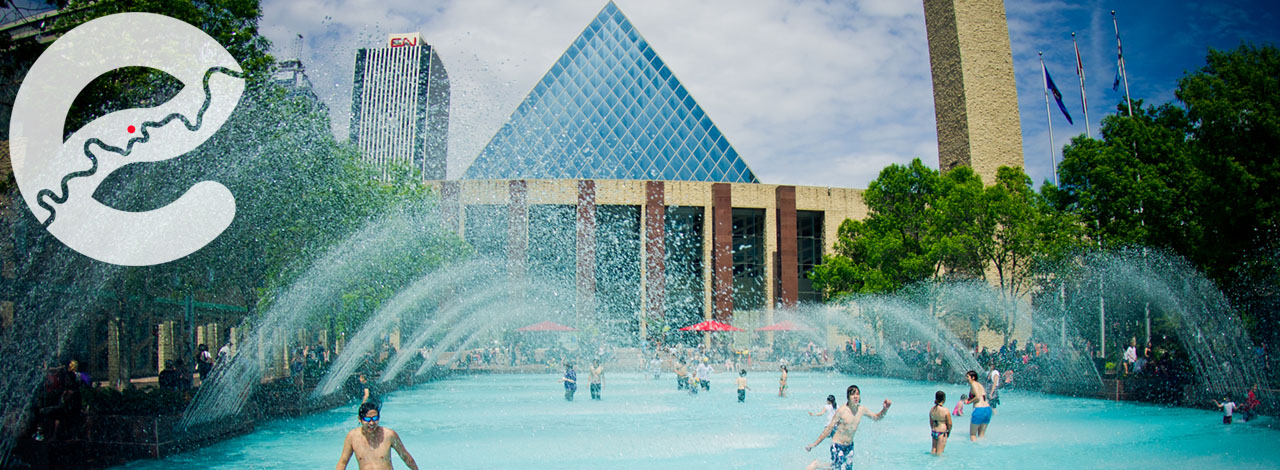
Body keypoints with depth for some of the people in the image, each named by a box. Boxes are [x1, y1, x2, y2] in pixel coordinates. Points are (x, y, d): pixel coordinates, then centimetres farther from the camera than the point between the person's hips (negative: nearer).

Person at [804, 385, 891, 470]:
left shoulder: (861, 410, -2)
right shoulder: (841, 411, -18)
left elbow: (877, 417, 14)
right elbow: (829, 429, -13)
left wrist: (885, 409, -7)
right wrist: (814, 444, -14)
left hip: (850, 446, 6)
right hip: (837, 446, -6)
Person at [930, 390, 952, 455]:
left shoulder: (932, 409, -1)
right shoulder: (945, 410, -17)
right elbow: (949, 424, -10)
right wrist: (948, 432, 7)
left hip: (934, 432, 5)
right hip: (942, 432, -5)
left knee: (933, 451, 18)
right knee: (939, 453, 4)